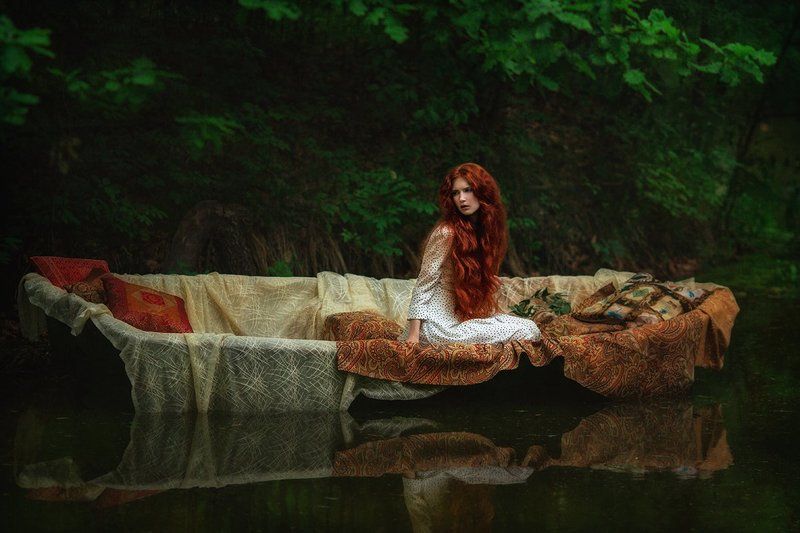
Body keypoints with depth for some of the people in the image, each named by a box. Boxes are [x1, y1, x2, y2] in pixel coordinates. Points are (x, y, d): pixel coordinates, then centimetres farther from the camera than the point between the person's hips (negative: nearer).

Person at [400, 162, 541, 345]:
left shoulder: (487, 229, 10)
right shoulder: (446, 233, -15)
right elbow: (424, 284, -16)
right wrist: (413, 335, -20)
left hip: (467, 316, 8)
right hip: (441, 325, -8)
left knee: (530, 327, -1)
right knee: (528, 332, -14)